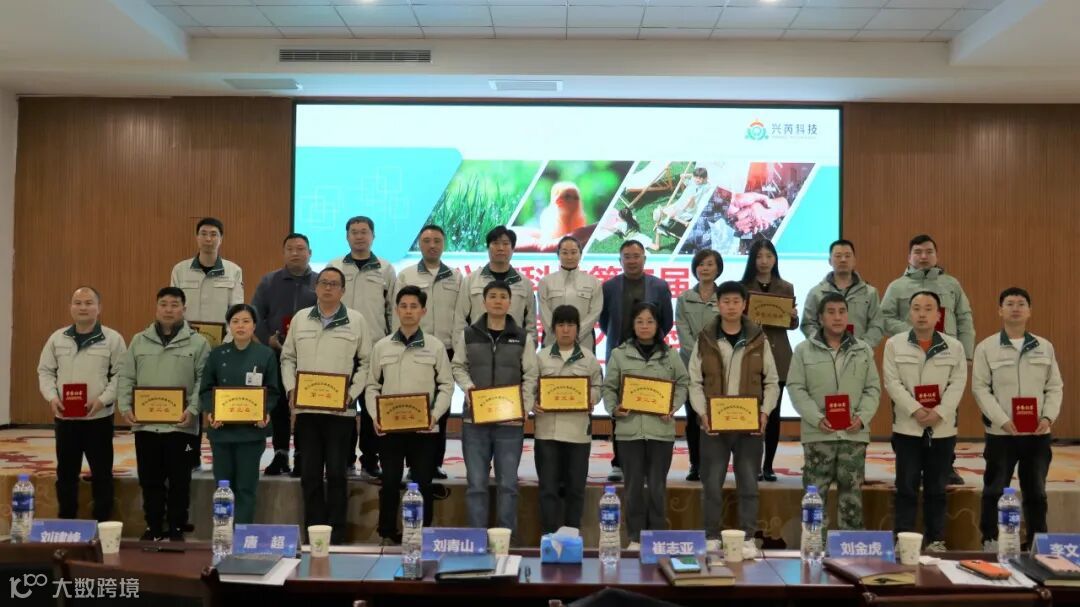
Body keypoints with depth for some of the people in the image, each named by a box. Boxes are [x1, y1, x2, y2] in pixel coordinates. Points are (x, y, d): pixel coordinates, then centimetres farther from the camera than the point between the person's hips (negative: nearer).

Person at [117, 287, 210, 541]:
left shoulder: (197, 342, 1)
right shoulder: (139, 341, 10)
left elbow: (203, 381, -4)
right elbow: (126, 378, 10)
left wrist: (193, 409, -15)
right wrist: (125, 407, -3)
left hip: (180, 425, -3)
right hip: (145, 424, 3)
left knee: (179, 480, 5)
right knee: (150, 480, 11)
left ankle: (177, 529, 16)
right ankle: (153, 527, 23)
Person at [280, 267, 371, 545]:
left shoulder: (356, 320, 2)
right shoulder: (300, 318, 10)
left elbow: (366, 362, 2)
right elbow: (288, 357, 13)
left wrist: (351, 394, -9)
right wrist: (291, 389, -1)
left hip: (340, 410, -2)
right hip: (305, 408, 3)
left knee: (336, 474, 2)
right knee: (310, 474, 6)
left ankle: (336, 537, 10)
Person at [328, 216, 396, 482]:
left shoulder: (386, 270, 7)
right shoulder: (334, 268, 8)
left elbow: (394, 310, 7)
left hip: (376, 349, -1)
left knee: (371, 407, 1)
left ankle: (370, 463, 9)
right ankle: (345, 460, 15)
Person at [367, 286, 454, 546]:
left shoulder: (435, 346, 3)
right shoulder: (381, 346, 7)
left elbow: (446, 385, 3)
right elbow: (372, 385, 10)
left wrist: (435, 415, -11)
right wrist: (375, 416, -5)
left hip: (424, 429, -1)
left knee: (422, 484, 4)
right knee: (389, 483, 6)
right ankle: (387, 536, 19)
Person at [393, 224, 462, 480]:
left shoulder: (456, 277, 10)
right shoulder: (406, 276, 7)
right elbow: (398, 315, 5)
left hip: (446, 351, 1)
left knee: (441, 409, 5)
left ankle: (435, 462, 12)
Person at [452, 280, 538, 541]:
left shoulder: (523, 337, 4)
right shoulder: (468, 335, 6)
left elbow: (530, 376, 3)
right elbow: (458, 367, 11)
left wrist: (525, 406, -10)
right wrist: (468, 388, -8)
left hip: (511, 421, 0)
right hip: (475, 419, 1)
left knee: (508, 483, 5)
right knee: (476, 483, 5)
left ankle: (507, 537, 15)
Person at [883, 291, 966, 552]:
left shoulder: (954, 347, 6)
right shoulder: (894, 344, 2)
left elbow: (957, 384, -2)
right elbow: (892, 383, -5)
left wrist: (939, 413, -14)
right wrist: (915, 410, -16)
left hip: (943, 428, 1)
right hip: (907, 427, -1)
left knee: (937, 487, 9)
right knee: (907, 486, 2)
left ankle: (936, 540, 18)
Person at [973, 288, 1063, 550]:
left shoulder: (1045, 347, 10)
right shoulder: (986, 347, 0)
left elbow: (1054, 387, 7)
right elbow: (980, 388, -6)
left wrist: (1048, 417, -9)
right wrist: (1003, 420, -16)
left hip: (1038, 434, 3)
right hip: (1001, 433, -3)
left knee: (1036, 492, 11)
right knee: (995, 491, 4)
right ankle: (990, 541, 15)